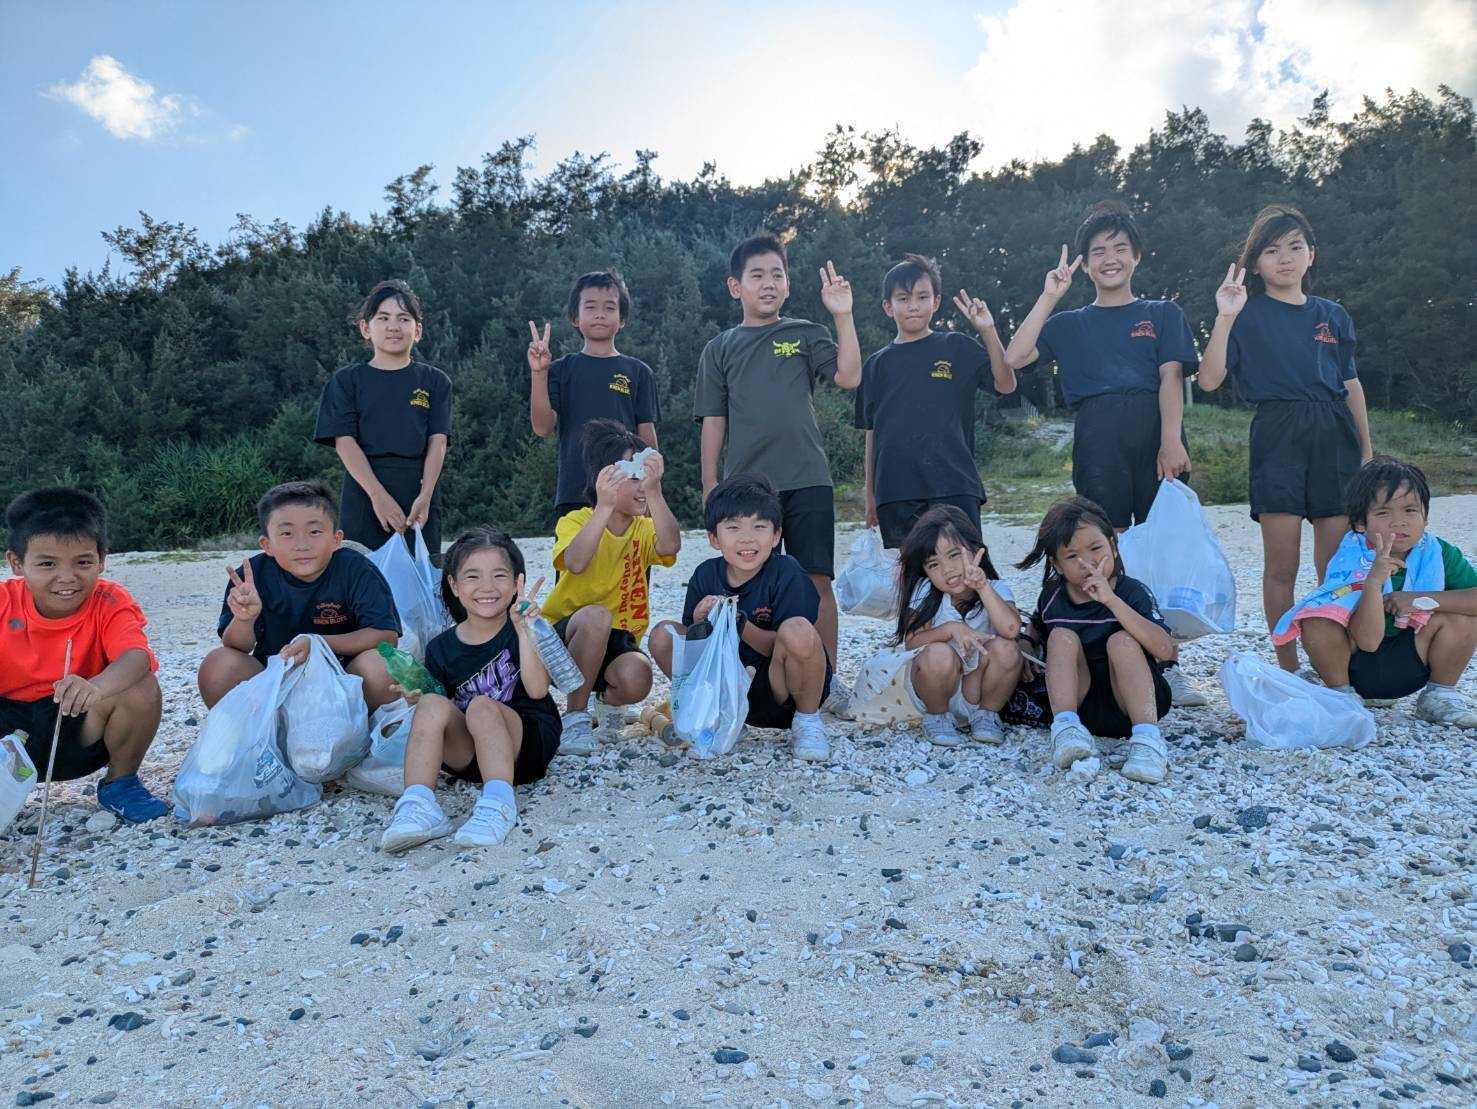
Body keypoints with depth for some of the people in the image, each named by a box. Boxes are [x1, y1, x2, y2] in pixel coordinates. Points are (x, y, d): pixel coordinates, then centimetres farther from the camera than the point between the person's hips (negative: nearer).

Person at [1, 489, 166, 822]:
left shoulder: (109, 603, -12)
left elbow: (137, 656, -32)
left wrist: (96, 687, -54)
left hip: (81, 732, -1)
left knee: (142, 688, -29)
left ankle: (120, 784, -2)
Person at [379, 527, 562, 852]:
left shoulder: (524, 629, 0)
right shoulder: (441, 648, 6)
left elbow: (537, 689, -17)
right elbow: (445, 717, 6)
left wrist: (524, 630, -26)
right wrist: (418, 698, -15)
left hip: (527, 745, -2)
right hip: (467, 757, 3)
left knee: (482, 706, -30)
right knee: (433, 704, -24)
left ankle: (499, 802, -42)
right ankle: (418, 805, -36)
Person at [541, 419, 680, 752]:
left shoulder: (645, 528, 1)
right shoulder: (575, 521, -8)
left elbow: (670, 546, -25)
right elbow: (576, 563, -32)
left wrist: (654, 491, -36)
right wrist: (605, 506, -42)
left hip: (616, 639, 2)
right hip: (565, 635, -2)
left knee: (636, 679, -32)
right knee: (596, 616, -37)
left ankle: (608, 697, 6)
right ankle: (575, 716, -18)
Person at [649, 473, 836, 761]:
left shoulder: (787, 574, -15)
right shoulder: (705, 576, -2)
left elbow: (784, 646, -17)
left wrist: (742, 625, -31)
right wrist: (699, 622, -20)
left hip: (783, 694, -4)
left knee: (798, 629, -34)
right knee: (662, 635, -8)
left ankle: (807, 721, -7)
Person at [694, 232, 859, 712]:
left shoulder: (806, 335, 9)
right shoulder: (721, 349, 12)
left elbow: (849, 377, -5)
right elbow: (713, 421, 10)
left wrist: (843, 315, -10)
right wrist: (710, 484, 4)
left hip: (807, 479, -1)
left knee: (817, 580, -1)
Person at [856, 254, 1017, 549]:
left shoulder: (956, 348, 6)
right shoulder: (877, 364, 12)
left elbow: (1005, 385, -5)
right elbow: (872, 433, 15)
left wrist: (988, 331, -17)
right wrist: (870, 495, 13)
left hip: (954, 487, -2)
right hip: (895, 494, 2)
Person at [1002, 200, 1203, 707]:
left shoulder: (1162, 314, 16)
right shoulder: (1070, 324, 19)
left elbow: (1171, 377, 2)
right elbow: (1014, 358, 4)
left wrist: (1171, 440, -13)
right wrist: (1049, 297, 4)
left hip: (1154, 433, 0)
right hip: (1098, 440, 0)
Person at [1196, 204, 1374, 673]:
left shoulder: (1333, 315, 14)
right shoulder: (1248, 315, 2)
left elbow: (1351, 385, 17)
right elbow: (1209, 380, -9)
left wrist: (1366, 450, 13)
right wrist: (1224, 318, -18)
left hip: (1334, 438, 4)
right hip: (1278, 436, -3)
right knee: (1281, 565, -2)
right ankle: (1288, 669, 9)